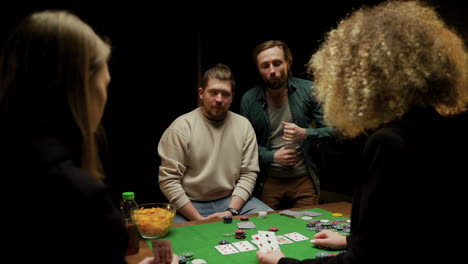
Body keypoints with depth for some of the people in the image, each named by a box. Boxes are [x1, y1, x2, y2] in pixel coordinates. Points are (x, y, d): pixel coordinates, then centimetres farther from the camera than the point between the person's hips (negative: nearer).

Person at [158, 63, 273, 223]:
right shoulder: (181, 127, -7)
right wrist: (199, 219, -16)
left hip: (233, 200, 3)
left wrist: (231, 211, -13)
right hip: (191, 205, -3)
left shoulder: (243, 125, 4)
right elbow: (168, 180, -10)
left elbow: (248, 174, 2)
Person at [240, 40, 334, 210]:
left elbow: (332, 131, -5)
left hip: (304, 178, 0)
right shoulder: (249, 100, -5)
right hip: (267, 181, 1)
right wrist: (272, 156, -12)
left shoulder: (309, 90, -7)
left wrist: (305, 134, -22)